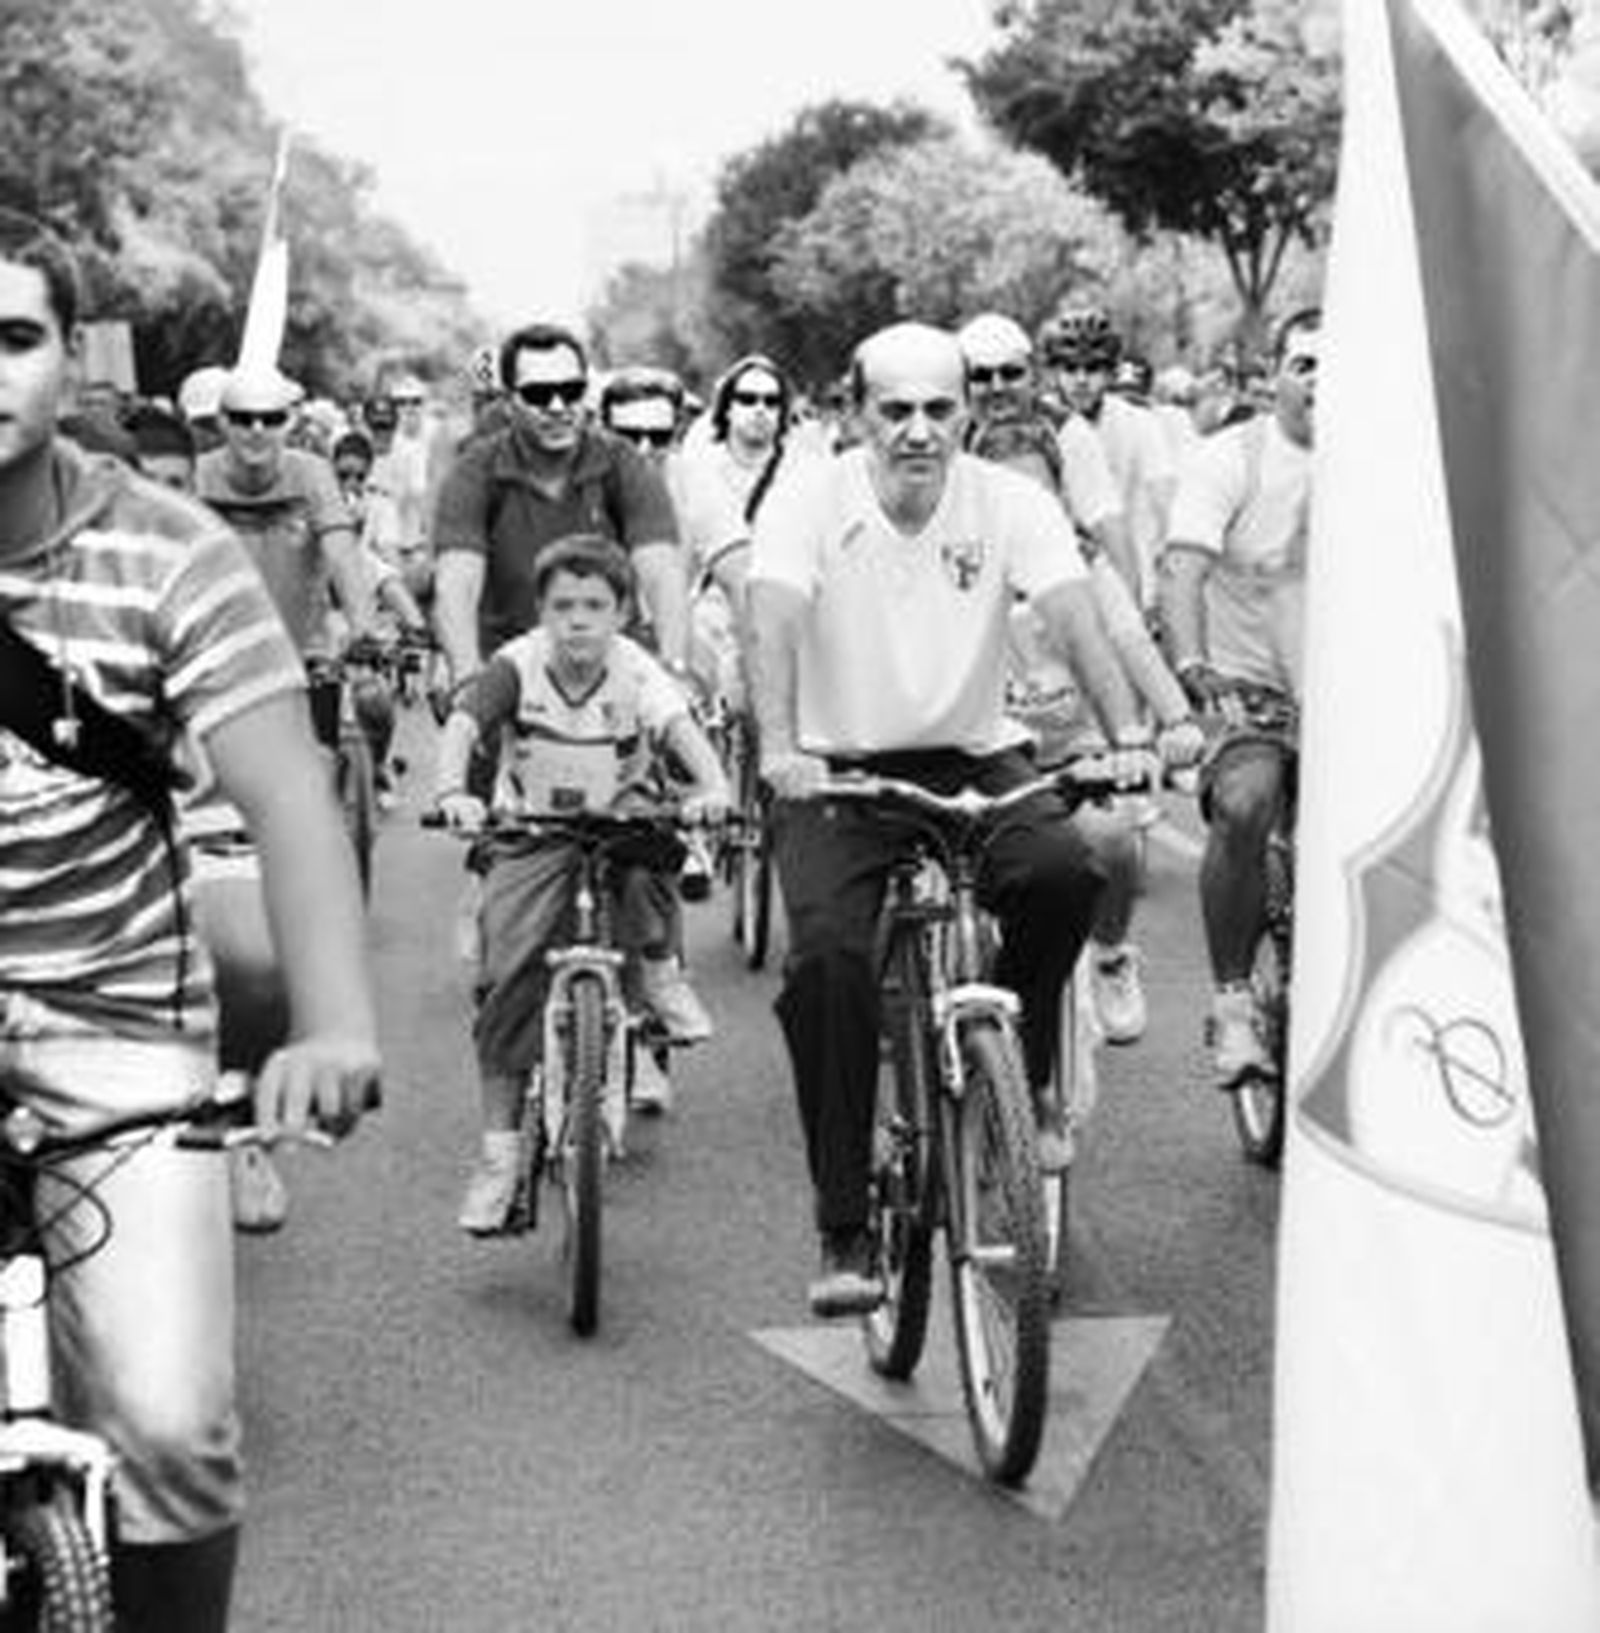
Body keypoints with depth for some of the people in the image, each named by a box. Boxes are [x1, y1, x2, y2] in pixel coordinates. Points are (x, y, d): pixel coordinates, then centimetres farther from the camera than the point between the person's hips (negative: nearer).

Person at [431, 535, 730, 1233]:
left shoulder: (635, 671, -14)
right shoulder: (517, 665, -14)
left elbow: (679, 726, -29)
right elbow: (461, 724, -27)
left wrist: (712, 786, -49)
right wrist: (453, 792, -46)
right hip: (531, 836, 0)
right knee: (509, 982, -11)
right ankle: (499, 1152, -2)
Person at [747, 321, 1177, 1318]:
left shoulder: (1012, 505, -5)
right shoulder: (809, 504, -9)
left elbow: (1074, 616, -18)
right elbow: (776, 623, -24)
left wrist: (1128, 732, -36)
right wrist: (779, 747, -43)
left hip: (976, 758, 1)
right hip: (840, 766, -1)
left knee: (1067, 874, -29)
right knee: (827, 958, -23)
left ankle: (1022, 1081, 0)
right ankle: (844, 1235, -14)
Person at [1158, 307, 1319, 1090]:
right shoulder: (1230, 458, -1)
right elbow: (1183, 568, -14)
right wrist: (1192, 665, -32)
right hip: (1247, 688, -4)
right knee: (1242, 807, -31)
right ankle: (1232, 1001, -18)